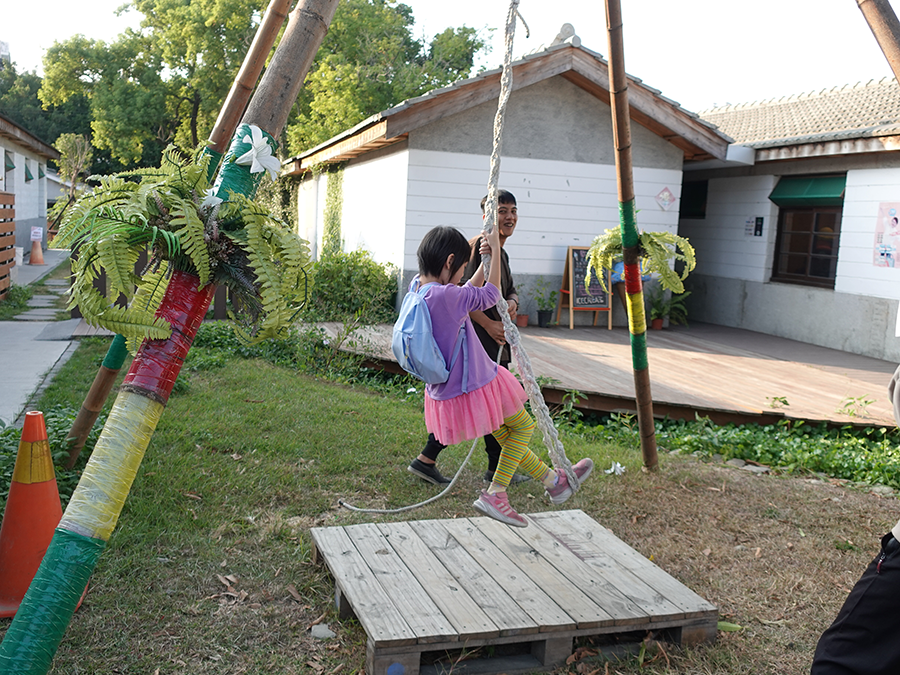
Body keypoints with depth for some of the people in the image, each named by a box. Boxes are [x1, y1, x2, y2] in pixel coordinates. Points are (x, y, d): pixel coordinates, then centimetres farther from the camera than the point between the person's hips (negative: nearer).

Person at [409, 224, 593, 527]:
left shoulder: (418, 287, 0)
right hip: (474, 386, -10)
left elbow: (468, 294, 14)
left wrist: (486, 259, 11)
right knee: (524, 425, 15)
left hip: (445, 392, 10)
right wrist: (495, 250, -3)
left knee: (507, 435, 24)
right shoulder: (444, 295, -28)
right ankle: (495, 494, 15)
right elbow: (490, 295, -12)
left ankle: (553, 481, 39)